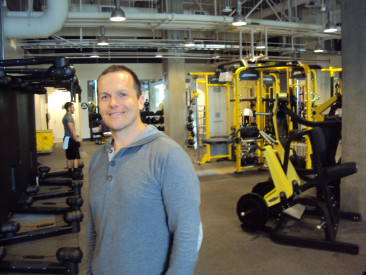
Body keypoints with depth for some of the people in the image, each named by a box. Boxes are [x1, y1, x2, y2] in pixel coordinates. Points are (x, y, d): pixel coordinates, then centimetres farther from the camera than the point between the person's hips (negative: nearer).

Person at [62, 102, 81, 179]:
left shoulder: (66, 116, 18)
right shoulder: (69, 117, -14)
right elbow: (72, 130, -20)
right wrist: (76, 140, -19)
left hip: (68, 138, 10)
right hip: (71, 139, -10)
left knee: (70, 157, 13)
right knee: (76, 157, -8)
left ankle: (70, 172, 18)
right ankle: (76, 172, -10)